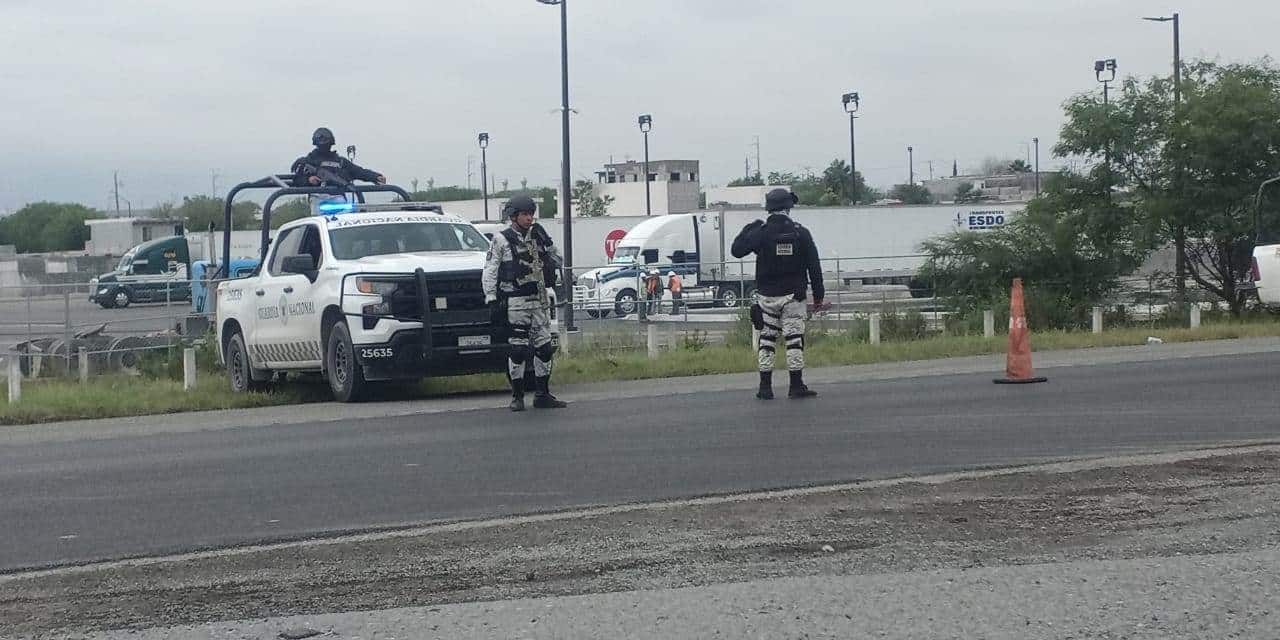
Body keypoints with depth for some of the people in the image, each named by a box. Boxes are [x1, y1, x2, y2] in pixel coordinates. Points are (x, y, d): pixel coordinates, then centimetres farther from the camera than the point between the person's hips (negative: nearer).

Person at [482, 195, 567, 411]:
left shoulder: (538, 236, 13)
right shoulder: (501, 240, -1)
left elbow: (554, 259, 28)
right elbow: (490, 272, -4)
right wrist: (491, 299, -9)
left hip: (540, 300, 5)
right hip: (516, 302, -5)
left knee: (544, 347, 5)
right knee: (518, 349, -5)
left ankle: (542, 395, 13)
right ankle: (517, 396, 3)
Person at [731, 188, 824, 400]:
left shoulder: (761, 233, -5)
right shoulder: (800, 233, -2)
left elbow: (737, 250, 4)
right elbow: (814, 266, 0)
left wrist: (748, 229, 17)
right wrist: (818, 295, 6)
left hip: (768, 296, 0)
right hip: (793, 295, 0)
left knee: (766, 339, 6)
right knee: (794, 339, 0)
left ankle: (765, 387, 6)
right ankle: (796, 386, -1)